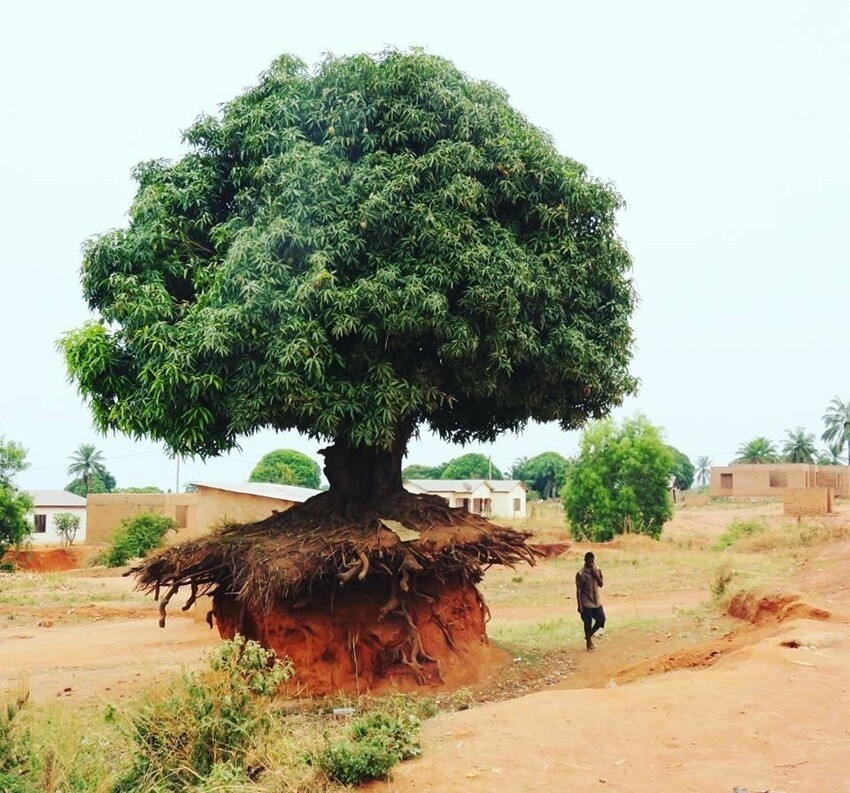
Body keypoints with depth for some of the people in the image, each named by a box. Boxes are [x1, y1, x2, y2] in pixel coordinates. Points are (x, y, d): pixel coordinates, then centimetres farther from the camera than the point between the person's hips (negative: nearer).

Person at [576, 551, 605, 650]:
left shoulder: (598, 570, 2)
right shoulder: (580, 574, -13)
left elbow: (601, 585, 4)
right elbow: (578, 590, -11)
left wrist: (596, 575, -14)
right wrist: (579, 605, -13)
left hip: (597, 601, 5)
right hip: (586, 603, -5)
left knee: (601, 619, 6)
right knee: (588, 623, 1)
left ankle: (589, 635, 28)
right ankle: (589, 643, 16)